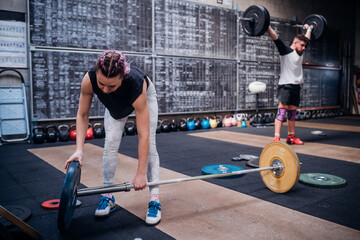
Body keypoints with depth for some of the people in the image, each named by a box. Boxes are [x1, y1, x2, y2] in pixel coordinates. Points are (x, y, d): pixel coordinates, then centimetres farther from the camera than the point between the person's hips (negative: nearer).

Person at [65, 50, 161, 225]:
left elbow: (143, 135, -41)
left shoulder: (136, 84, -46)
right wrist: (79, 149, -31)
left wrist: (141, 173, -37)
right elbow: (82, 115, -21)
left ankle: (155, 200, -7)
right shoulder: (89, 80, -39)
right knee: (110, 144, -7)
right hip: (115, 104, 3)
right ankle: (108, 197, 5)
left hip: (145, 96, -2)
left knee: (149, 144, -13)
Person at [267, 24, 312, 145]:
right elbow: (275, 37, -15)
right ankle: (276, 138, -11)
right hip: (285, 85, -8)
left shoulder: (300, 52, 15)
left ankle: (291, 137, 19)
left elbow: (307, 38, 33)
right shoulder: (285, 51, -5)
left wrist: (309, 28, 46)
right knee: (282, 111, -11)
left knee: (292, 112, 11)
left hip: (296, 86, 8)